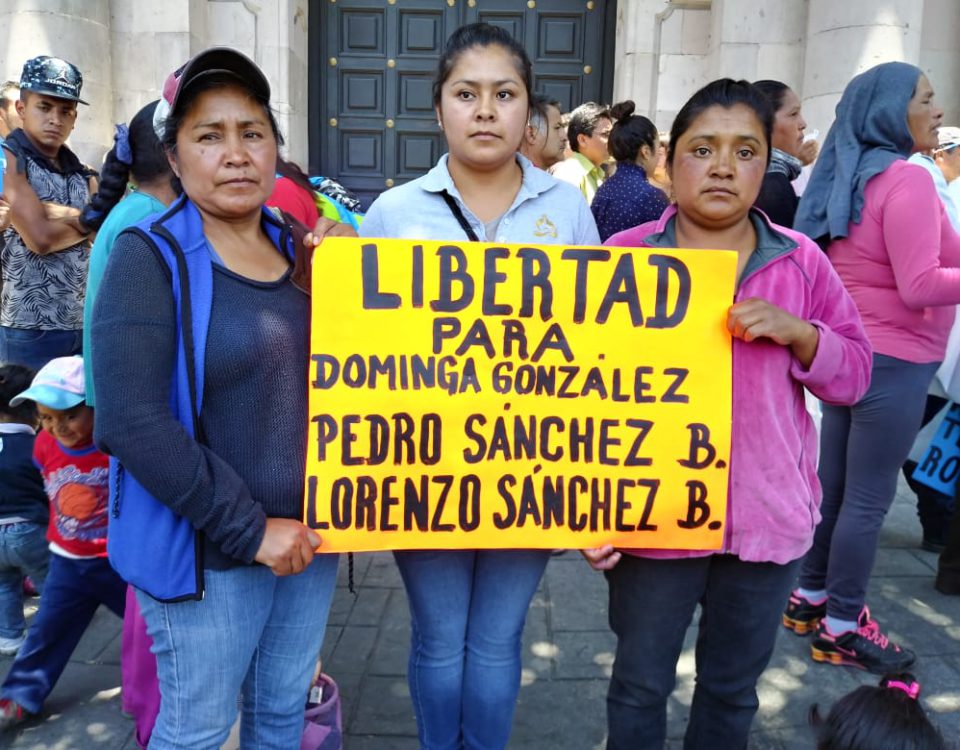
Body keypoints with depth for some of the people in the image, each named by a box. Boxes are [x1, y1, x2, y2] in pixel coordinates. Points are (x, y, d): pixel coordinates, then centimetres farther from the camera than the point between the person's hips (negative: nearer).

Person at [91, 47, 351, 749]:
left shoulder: (299, 248, 5)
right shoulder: (150, 258, -12)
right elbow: (133, 420, -20)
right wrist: (248, 528, -20)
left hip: (310, 535, 5)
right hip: (210, 552, -5)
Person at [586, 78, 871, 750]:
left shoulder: (802, 261, 1)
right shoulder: (626, 257, -5)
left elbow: (854, 375, 5)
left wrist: (797, 333, -16)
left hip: (770, 518, 3)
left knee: (735, 689, 20)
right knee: (639, 687, 15)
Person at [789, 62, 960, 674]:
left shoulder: (849, 178, 11)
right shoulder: (906, 178, -16)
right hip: (893, 362, -9)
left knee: (835, 485, 16)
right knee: (868, 500, 0)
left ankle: (810, 598, 27)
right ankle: (842, 627, 11)